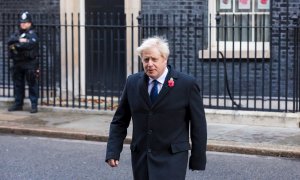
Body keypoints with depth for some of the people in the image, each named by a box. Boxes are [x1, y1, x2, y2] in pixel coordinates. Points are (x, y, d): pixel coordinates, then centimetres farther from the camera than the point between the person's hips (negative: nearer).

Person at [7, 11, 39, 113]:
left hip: (29, 63, -6)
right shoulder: (17, 33, 17)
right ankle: (18, 104, 19)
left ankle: (34, 105, -3)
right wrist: (19, 40, -19)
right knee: (18, 84, 10)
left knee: (32, 84, -5)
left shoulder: (32, 34, -1)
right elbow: (10, 40, -2)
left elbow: (29, 44, -19)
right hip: (17, 63, 6)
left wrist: (16, 46, -11)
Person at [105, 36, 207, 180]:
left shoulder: (187, 84, -6)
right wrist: (113, 151, -1)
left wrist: (198, 160, -1)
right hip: (141, 158, 4)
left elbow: (198, 125, -2)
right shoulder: (133, 82, 5)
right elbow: (120, 121, 10)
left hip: (171, 158, -4)